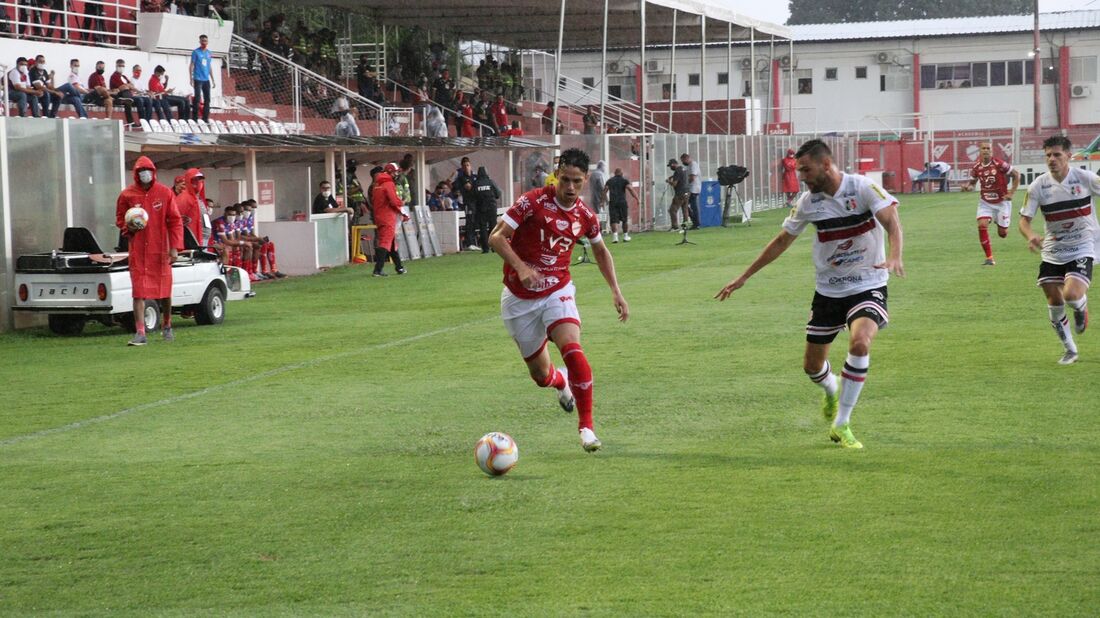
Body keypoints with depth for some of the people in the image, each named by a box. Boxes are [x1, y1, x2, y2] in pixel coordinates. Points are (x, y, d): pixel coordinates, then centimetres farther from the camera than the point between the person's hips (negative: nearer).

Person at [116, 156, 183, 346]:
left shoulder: (165, 193, 1)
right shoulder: (127, 195, 1)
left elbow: (175, 221, 2)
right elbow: (120, 219, 13)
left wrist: (174, 247, -5)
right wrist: (128, 228, -10)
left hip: (160, 251, 1)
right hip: (138, 251, -1)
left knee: (165, 290, 10)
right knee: (139, 292, -7)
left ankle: (167, 327, 30)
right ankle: (140, 333, -9)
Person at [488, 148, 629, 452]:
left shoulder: (585, 216, -2)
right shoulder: (533, 202, -16)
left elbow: (601, 250, 17)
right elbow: (496, 237, -16)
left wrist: (616, 291, 10)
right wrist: (520, 267, -31)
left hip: (557, 292, 1)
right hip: (520, 298, -1)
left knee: (572, 349, -27)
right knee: (541, 374, 7)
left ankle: (586, 426, -19)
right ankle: (562, 382, 47)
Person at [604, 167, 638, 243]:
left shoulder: (610, 181, 11)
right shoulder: (624, 180, 3)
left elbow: (604, 191, 5)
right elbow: (630, 189, -10)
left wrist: (606, 200, 17)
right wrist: (637, 199, -11)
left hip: (612, 202, 1)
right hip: (622, 202, -1)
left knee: (614, 220, -4)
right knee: (624, 220, 14)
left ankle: (615, 236, -21)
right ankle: (625, 236, 21)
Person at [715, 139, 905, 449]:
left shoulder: (863, 188, -15)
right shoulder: (808, 202, -2)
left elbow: (891, 220, -27)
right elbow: (781, 242, 10)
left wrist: (894, 257, -47)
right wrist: (743, 278, 11)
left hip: (867, 286, -4)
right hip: (827, 290, 5)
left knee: (860, 343, -30)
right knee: (812, 366, 7)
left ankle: (841, 425, -15)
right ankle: (832, 392, 47)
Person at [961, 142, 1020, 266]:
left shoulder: (999, 164, -19)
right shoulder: (976, 168, -7)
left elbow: (1016, 175, -9)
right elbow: (972, 181, 10)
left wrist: (1011, 193, -13)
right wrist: (968, 186, -14)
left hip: (1002, 201, -2)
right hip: (985, 202, 2)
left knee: (1002, 233, 3)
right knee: (982, 225, -20)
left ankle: (1002, 225, 46)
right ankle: (989, 258, -10)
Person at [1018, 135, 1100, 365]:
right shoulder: (1038, 186, -7)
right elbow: (1024, 219, -5)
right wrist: (1030, 236, -26)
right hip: (1052, 253, 3)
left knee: (1071, 294, -25)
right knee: (1054, 303, 4)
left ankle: (1081, 307, 14)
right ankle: (1070, 351, 25)